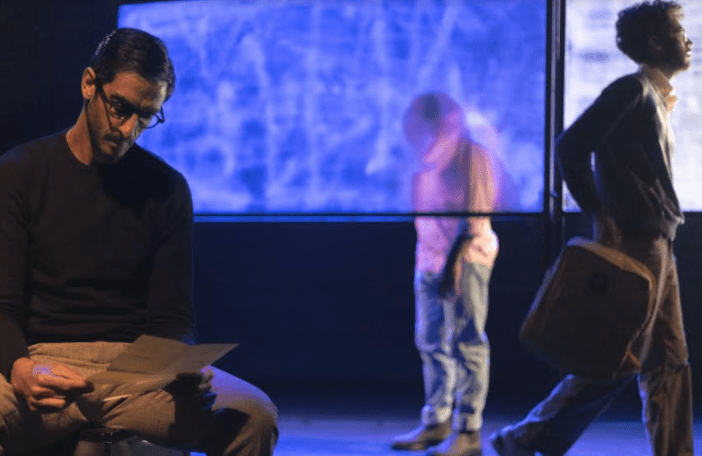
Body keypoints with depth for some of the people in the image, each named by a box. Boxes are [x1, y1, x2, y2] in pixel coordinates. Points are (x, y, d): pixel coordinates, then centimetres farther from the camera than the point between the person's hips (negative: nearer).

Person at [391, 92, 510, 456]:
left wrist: (454, 258, -20)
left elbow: (474, 214, -14)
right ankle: (436, 423, 19)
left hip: (466, 258, -8)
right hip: (429, 260, 8)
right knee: (432, 343, 10)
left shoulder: (472, 156, -7)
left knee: (467, 342, -7)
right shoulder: (429, 161, 17)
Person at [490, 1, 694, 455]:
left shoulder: (655, 97, 19)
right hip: (634, 243, -10)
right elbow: (572, 145, -19)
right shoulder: (632, 90, -9)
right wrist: (602, 216, -19)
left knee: (670, 362, 7)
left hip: (656, 245, 10)